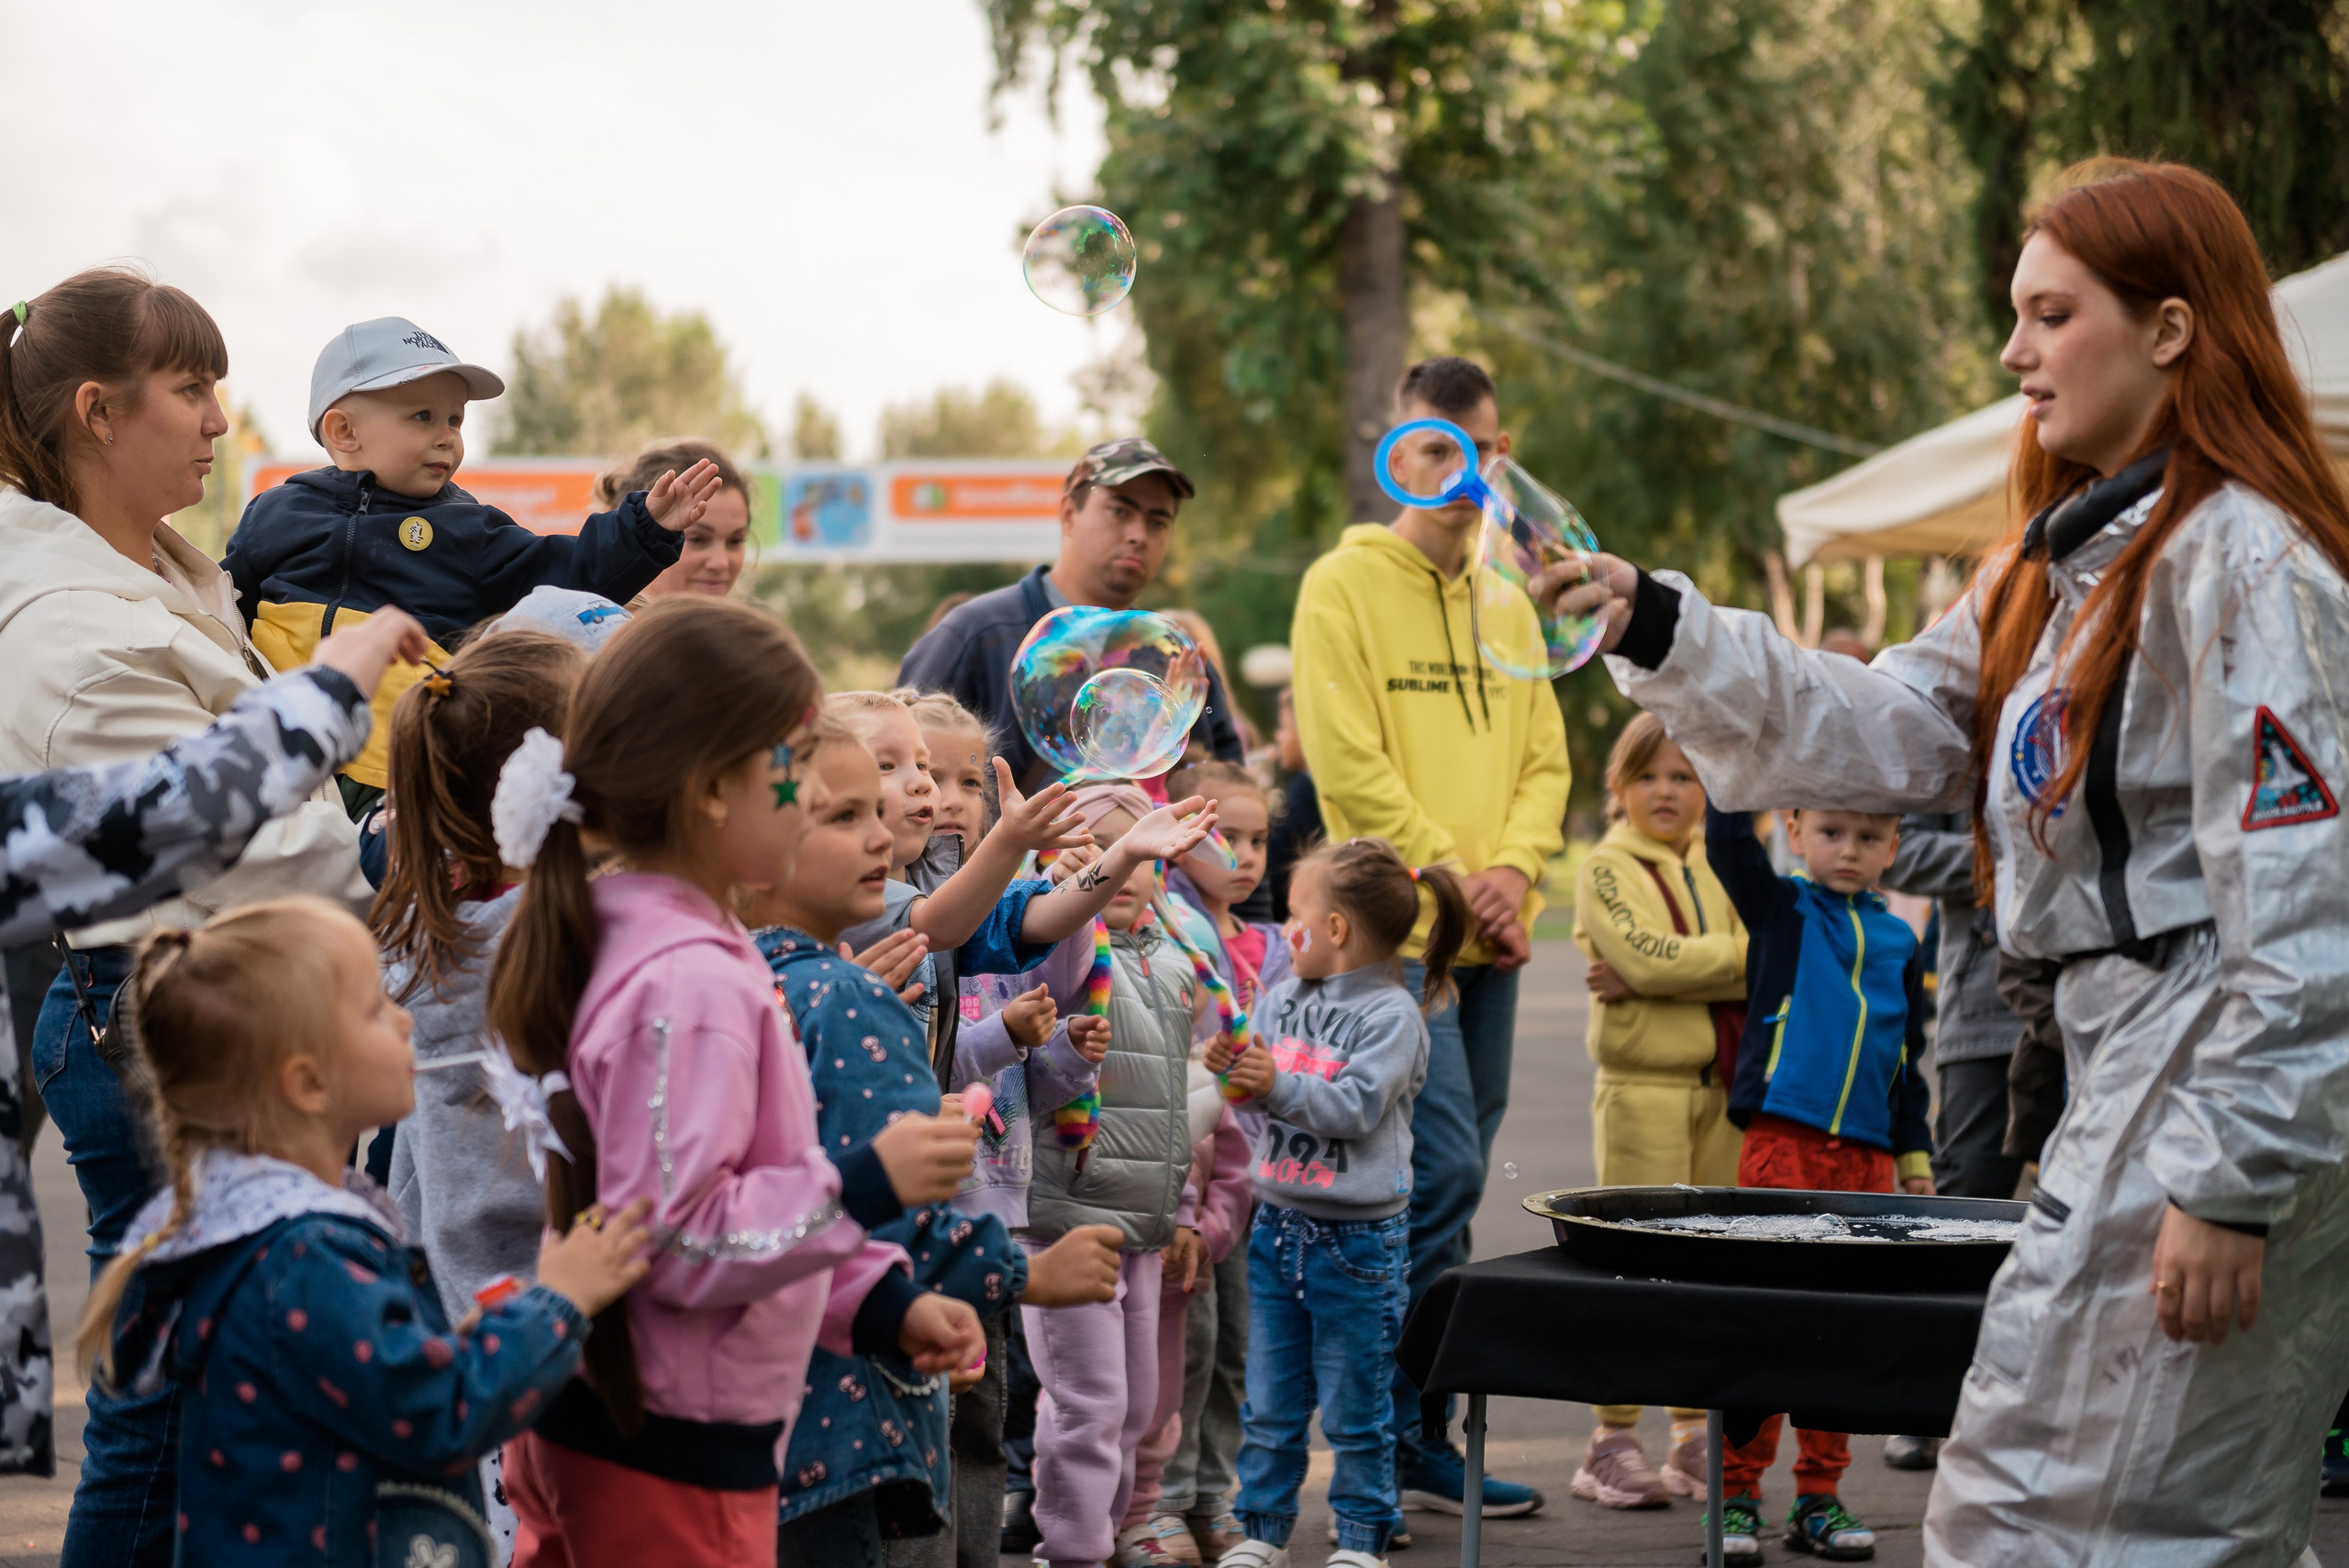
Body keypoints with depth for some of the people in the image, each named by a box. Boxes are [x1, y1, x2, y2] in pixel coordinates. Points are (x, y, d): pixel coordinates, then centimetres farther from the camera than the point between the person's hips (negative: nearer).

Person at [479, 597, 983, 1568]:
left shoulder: (635, 943, 10)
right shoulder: (691, 984, -22)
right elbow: (676, 1244, -26)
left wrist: (882, 1304, 12)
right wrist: (865, 1185, -21)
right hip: (673, 1461, -10)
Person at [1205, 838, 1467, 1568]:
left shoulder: (1392, 1014, -11)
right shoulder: (1285, 997, 7)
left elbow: (1357, 1107, -19)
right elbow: (1260, 1089, 15)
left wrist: (1279, 1084, -24)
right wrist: (1232, 1068, -6)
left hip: (1356, 1237, -6)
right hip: (1278, 1224, 6)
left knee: (1353, 1405, 4)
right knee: (1268, 1402, 12)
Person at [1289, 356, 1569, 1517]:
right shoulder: (1345, 585, -3)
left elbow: (1543, 756, 14)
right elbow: (1348, 763, -10)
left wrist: (1514, 866, -4)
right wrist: (1451, 875, -12)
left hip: (1488, 940, 7)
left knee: (1451, 1182, 9)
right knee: (1444, 1171, -14)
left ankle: (1410, 1433, 16)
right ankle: (1401, 1440, -5)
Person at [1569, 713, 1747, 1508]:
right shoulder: (1607, 868, -1)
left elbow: (1771, 965, -3)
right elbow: (1648, 955, -18)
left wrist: (1662, 976, -13)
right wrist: (1738, 957, -10)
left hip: (1722, 1084, 5)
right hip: (1642, 1085, -5)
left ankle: (1694, 1435, 16)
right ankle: (1612, 1443, 2)